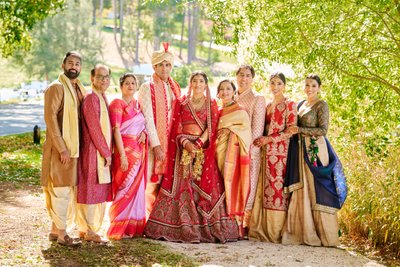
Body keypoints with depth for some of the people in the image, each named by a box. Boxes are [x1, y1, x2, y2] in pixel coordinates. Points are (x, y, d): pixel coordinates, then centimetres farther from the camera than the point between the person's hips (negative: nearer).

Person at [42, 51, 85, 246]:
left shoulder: (80, 89, 13)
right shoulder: (56, 87, -11)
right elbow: (50, 117, -17)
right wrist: (62, 148, -20)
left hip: (75, 147, 8)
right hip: (60, 148, -8)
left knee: (67, 190, 13)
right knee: (61, 191, -3)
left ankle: (55, 229, 23)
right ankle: (61, 234, 5)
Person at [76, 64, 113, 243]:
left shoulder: (101, 98, 16)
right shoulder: (91, 98, -15)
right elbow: (94, 128, -18)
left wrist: (107, 151, 13)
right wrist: (106, 153, -14)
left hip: (100, 152, 10)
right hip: (93, 151, -10)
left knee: (95, 192, 13)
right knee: (91, 190, -3)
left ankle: (84, 229, 20)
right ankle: (90, 231, 3)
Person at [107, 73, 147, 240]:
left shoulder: (137, 104, 15)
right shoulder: (117, 104, -5)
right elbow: (116, 131, -12)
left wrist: (143, 132, 0)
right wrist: (122, 155, -18)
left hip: (139, 150, 7)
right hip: (125, 150, -7)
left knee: (138, 188, 7)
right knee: (125, 189, -6)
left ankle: (134, 226, 15)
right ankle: (119, 228, 1)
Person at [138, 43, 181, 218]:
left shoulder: (175, 88, 14)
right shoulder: (147, 88, -4)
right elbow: (148, 119, -10)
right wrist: (156, 146, -16)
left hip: (172, 142, 5)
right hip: (155, 142, -5)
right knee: (155, 181, -4)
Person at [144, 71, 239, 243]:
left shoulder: (211, 104, 10)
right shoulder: (181, 103, 11)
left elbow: (212, 127, -1)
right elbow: (176, 127, 4)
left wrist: (198, 143, -15)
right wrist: (185, 143, -14)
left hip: (204, 149, 0)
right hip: (184, 148, 0)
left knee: (205, 186, -6)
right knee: (182, 185, -6)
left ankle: (206, 228, -3)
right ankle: (182, 228, -4)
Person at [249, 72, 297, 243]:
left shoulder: (289, 105, 0)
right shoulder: (267, 105, 19)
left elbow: (290, 130, -9)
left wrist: (268, 139, -12)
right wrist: (260, 140, 5)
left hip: (280, 152, -6)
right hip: (266, 153, 6)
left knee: (277, 188, -9)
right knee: (264, 189, 2)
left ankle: (277, 231, -4)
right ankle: (263, 230, 6)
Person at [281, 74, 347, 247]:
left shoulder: (321, 105, -4)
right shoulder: (300, 104, 16)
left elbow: (323, 130, -13)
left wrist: (300, 130, -15)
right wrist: (293, 131, 4)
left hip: (315, 150, -7)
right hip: (300, 150, 7)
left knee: (316, 190, -5)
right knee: (301, 190, 3)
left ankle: (324, 234, 2)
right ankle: (304, 231, 7)